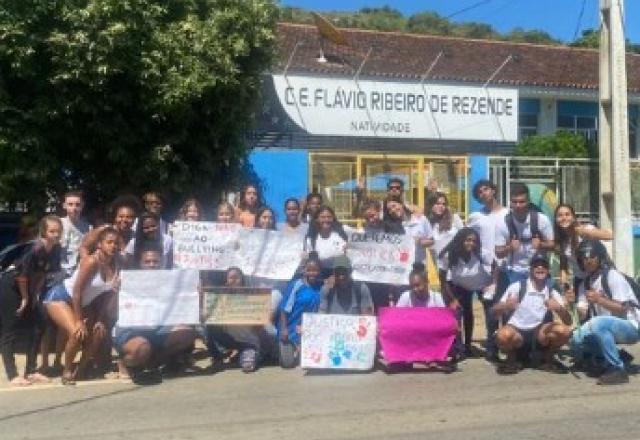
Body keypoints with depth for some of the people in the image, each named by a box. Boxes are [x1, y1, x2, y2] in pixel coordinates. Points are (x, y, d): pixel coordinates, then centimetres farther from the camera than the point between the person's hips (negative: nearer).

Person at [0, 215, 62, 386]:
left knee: (37, 326, 4)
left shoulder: (56, 249, -7)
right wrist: (25, 298, -11)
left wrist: (35, 295, 2)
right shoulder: (35, 249, -29)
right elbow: (22, 274, -22)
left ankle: (30, 371, 12)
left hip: (27, 288, 8)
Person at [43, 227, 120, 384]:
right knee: (78, 333, -23)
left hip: (83, 303, 7)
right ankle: (67, 371, 0)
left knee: (99, 333, -1)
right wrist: (79, 320, -22)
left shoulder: (116, 266, -11)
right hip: (60, 297, -7)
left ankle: (80, 370, 16)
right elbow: (77, 291, -26)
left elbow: (108, 294, -3)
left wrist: (101, 320, -5)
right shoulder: (91, 261, -29)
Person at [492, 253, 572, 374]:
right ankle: (512, 358, 0)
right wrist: (506, 306, -33)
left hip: (540, 333, 3)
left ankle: (548, 358, 6)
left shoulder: (552, 293, 3)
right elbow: (495, 311, -9)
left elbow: (568, 322, -4)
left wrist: (559, 308, -25)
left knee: (564, 330, -24)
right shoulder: (518, 286, -6)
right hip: (517, 331, -3)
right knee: (503, 336, -36)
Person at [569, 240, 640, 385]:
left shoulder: (613, 276, -15)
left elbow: (622, 309, -20)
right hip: (605, 328, 8)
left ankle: (618, 369, -22)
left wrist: (599, 299, -32)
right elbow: (583, 314, -1)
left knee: (598, 323, -35)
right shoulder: (585, 283, 7)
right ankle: (617, 357, 8)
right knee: (575, 340, -6)